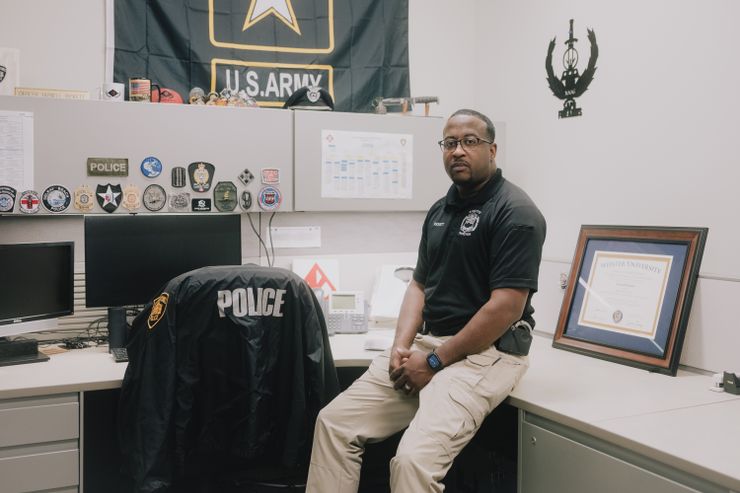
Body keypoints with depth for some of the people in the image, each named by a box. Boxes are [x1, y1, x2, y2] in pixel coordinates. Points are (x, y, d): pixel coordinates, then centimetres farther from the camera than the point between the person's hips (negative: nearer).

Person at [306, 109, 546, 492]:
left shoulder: (515, 212, -11)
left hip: (484, 352, -7)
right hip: (426, 344, 8)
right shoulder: (439, 211, 14)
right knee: (334, 422, 0)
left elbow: (506, 307, -18)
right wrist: (401, 346, -2)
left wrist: (435, 362, -15)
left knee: (413, 458, -27)